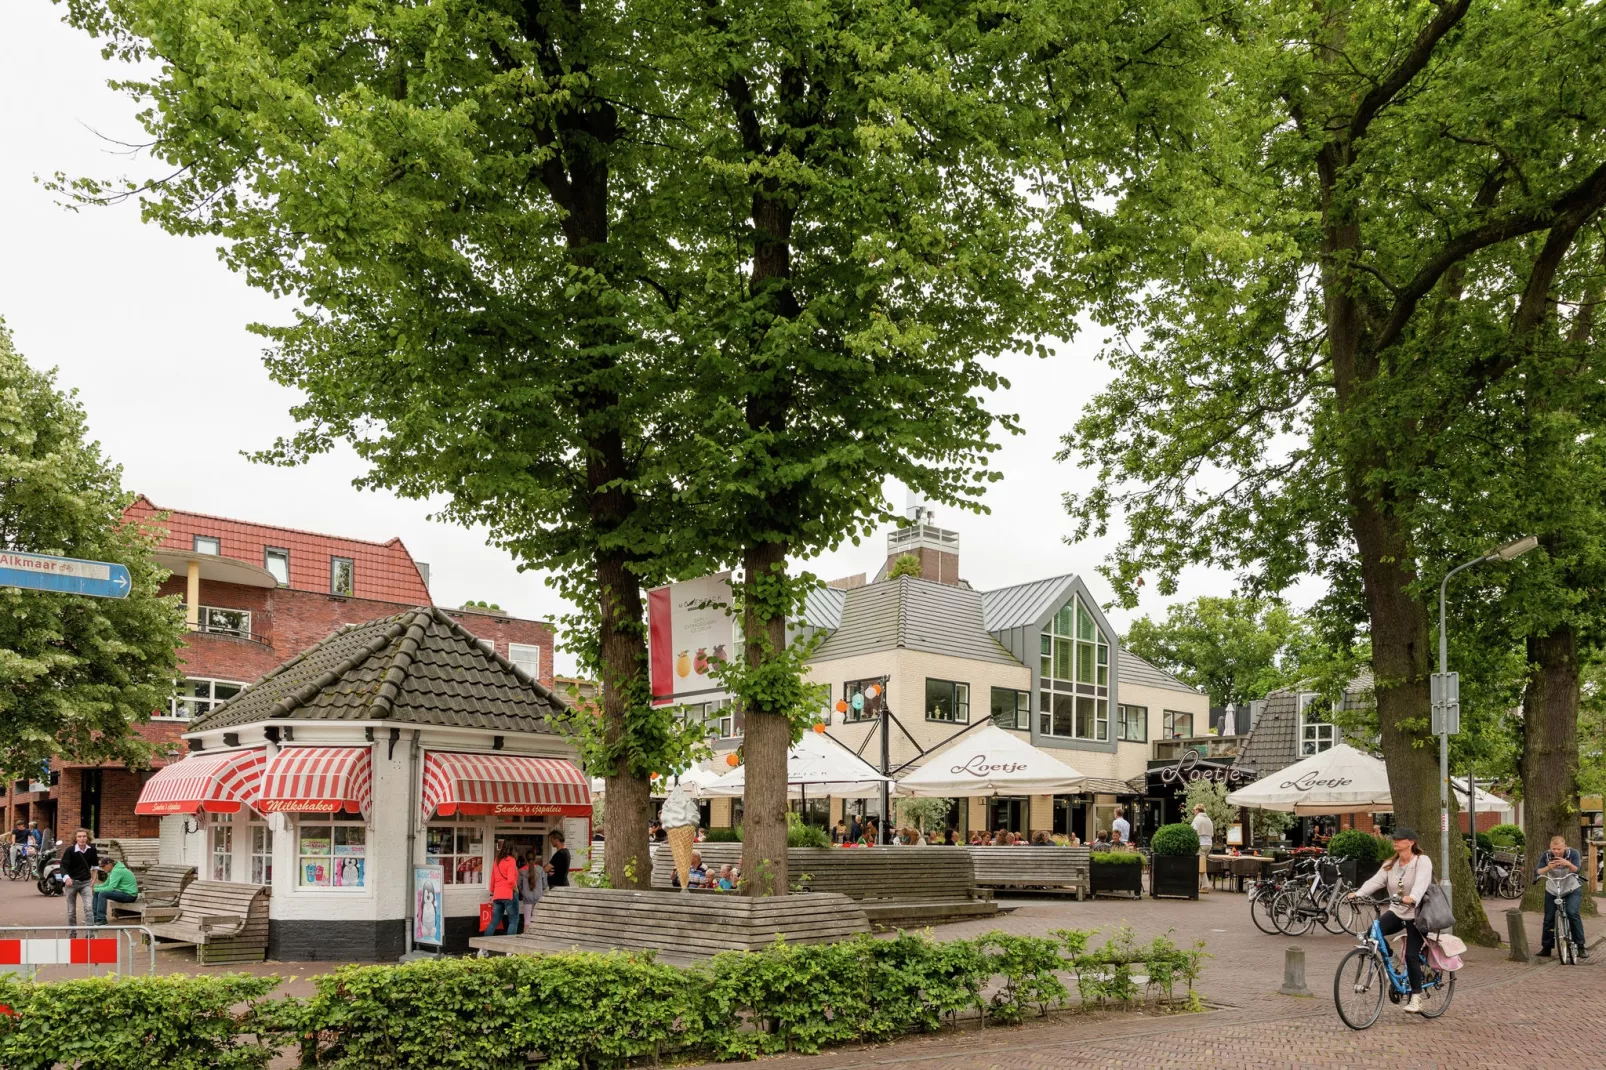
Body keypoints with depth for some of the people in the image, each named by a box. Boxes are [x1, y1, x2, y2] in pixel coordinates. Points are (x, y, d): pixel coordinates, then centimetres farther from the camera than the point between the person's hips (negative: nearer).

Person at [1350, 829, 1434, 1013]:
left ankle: (1416, 998, 3)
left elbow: (1421, 883, -30)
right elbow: (1376, 881, -8)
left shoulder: (1422, 861, -12)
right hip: (1396, 911, 5)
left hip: (1416, 914, -5)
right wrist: (1358, 893, -25)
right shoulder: (1391, 864, 6)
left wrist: (1412, 898, -51)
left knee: (1411, 955, -9)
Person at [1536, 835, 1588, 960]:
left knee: (1572, 913, -23)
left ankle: (1581, 947, -13)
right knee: (1549, 918, -3)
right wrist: (1547, 868, -44)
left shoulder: (1573, 854, -14)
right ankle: (1546, 948, 11)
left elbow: (1577, 870, -29)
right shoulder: (1545, 856, -12)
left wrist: (1569, 864, -51)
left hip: (1572, 890, -2)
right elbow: (1537, 873, -23)